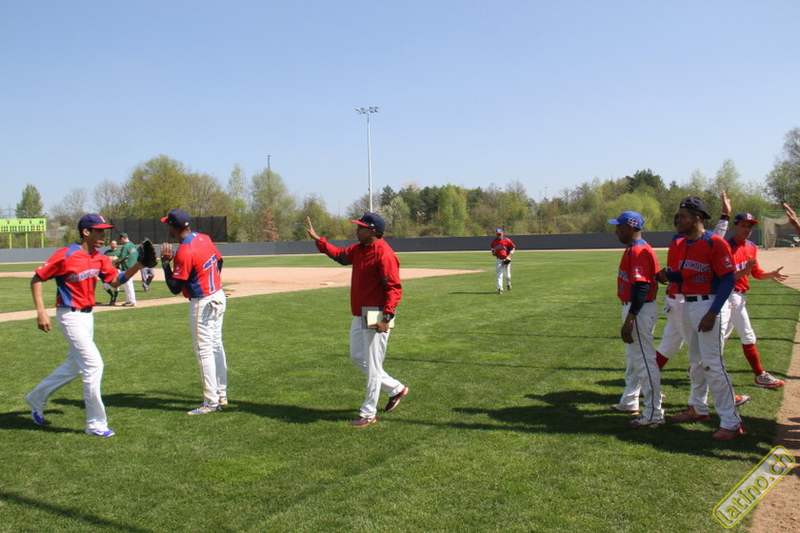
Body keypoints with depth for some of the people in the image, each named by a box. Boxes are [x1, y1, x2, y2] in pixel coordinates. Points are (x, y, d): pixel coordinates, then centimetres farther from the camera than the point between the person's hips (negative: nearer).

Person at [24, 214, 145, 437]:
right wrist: (41, 312, -18)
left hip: (87, 316, 9)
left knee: (74, 366, 21)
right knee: (93, 364, -11)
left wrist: (137, 265, -13)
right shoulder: (65, 255, -16)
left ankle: (36, 398, 43)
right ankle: (96, 424, 0)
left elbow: (115, 280, 1)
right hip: (70, 316, -8)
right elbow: (37, 279, -11)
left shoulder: (100, 258, 4)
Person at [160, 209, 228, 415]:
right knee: (217, 346, 16)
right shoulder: (204, 238, 3)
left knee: (204, 350, -2)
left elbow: (175, 288, -19)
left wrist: (165, 262, -12)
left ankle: (211, 402, 3)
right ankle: (222, 396, 26)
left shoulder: (184, 252, -22)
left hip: (202, 303, -9)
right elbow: (219, 261, 17)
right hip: (219, 297, 9)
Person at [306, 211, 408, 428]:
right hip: (359, 315, 10)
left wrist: (386, 318, -30)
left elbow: (394, 288, -23)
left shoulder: (384, 254, -20)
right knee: (357, 357, 20)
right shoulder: (358, 249, 8)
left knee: (373, 364, 0)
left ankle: (368, 413, 11)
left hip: (376, 317, -10)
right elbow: (340, 255, 26)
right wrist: (317, 238, 22)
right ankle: (395, 389, 32)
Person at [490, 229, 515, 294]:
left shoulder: (507, 240, -8)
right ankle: (500, 289, -9)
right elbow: (492, 247, 23)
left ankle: (508, 284, 42)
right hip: (498, 260, 1)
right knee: (499, 274, -8)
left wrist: (509, 256, -11)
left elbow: (513, 248, -1)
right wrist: (493, 252, 3)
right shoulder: (494, 241, 2)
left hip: (506, 259, -1)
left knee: (507, 274, 11)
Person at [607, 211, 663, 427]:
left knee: (644, 360, -5)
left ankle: (654, 413, 2)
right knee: (632, 357, 21)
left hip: (640, 310, -11)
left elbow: (641, 288, -25)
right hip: (632, 308, 11)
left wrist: (629, 321, -27)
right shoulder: (633, 249, 13)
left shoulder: (638, 251, -19)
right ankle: (630, 401, 36)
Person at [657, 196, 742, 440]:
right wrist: (667, 275, -10)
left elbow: (728, 280, -16)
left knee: (712, 363, -10)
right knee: (696, 360, 19)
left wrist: (712, 313, -22)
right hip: (687, 305, 8)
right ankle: (698, 409, 34)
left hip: (710, 305, -8)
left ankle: (731, 422, -2)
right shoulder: (679, 244, 8)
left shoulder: (715, 243, -15)